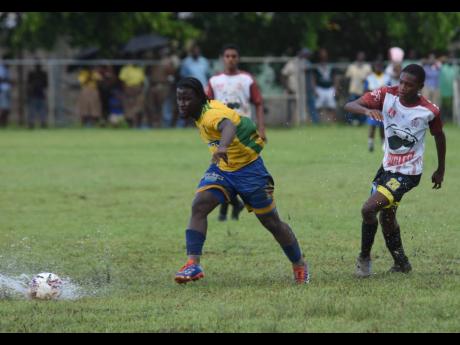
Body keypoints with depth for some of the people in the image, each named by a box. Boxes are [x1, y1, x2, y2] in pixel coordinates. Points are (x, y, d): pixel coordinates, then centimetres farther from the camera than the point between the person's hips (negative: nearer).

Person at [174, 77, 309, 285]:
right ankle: (193, 264, -22)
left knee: (271, 222, 6)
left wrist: (223, 147, -76)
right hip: (222, 168, 8)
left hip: (249, 169, -8)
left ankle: (300, 266, 27)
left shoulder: (211, 114, -30)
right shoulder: (206, 109, -3)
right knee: (198, 206, -17)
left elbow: (228, 126, -54)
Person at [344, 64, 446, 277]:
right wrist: (367, 110, -42)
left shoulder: (430, 111, -17)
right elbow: (350, 105, -19)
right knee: (386, 216, 19)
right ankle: (401, 263, 37)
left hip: (408, 172, -6)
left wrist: (440, 170, 13)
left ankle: (364, 258, 4)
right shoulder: (386, 95, -13)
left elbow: (439, 136, 3)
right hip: (387, 166, 6)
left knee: (369, 209, -17)